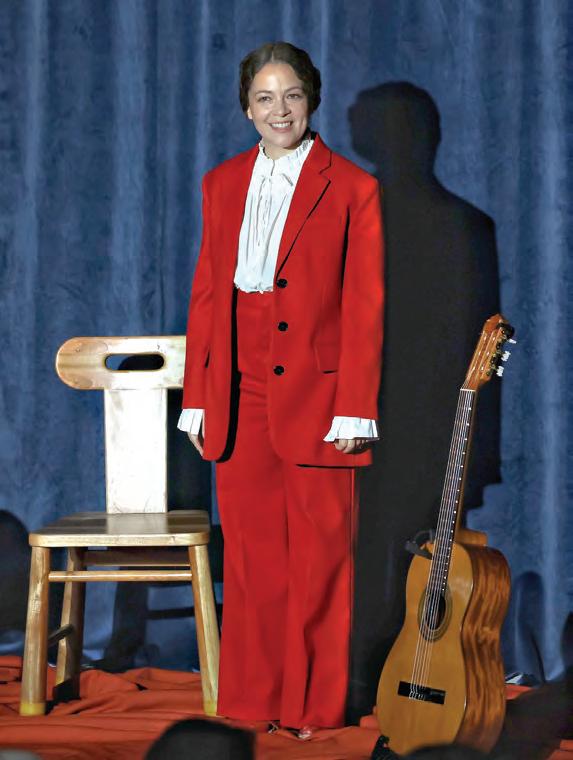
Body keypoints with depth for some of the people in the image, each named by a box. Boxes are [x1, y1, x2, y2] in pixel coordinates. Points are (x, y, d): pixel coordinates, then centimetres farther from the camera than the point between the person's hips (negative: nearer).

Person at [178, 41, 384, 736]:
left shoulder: (350, 189, -1)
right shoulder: (222, 185, 12)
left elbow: (364, 307, -3)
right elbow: (206, 295, 12)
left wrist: (354, 411, -8)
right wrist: (198, 400, 8)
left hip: (315, 395, -3)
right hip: (239, 398, 3)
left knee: (319, 559, 2)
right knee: (249, 556, 6)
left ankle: (315, 706, 13)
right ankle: (254, 700, 17)